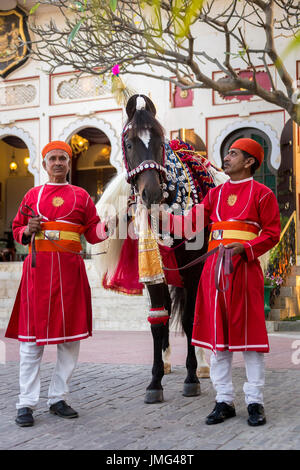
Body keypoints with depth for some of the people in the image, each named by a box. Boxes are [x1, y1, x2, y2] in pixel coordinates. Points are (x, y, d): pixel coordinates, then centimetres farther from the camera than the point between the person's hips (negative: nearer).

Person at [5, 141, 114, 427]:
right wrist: (28, 231, -6)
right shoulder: (32, 195, 12)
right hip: (39, 267, -1)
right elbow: (17, 230, 16)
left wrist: (107, 227, -13)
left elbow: (93, 233, 8)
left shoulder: (81, 196, 11)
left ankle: (58, 399, 17)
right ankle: (26, 404, 4)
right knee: (32, 337, -3)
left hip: (69, 269, 1)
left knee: (71, 336, 4)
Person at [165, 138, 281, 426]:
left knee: (249, 334, -1)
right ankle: (224, 401, 15)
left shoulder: (262, 193, 1)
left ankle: (255, 402, 11)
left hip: (244, 269, -5)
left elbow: (271, 234, -3)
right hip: (213, 269, 5)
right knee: (217, 336, 6)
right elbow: (191, 223, 11)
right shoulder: (216, 194, 16)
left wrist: (245, 247, -18)